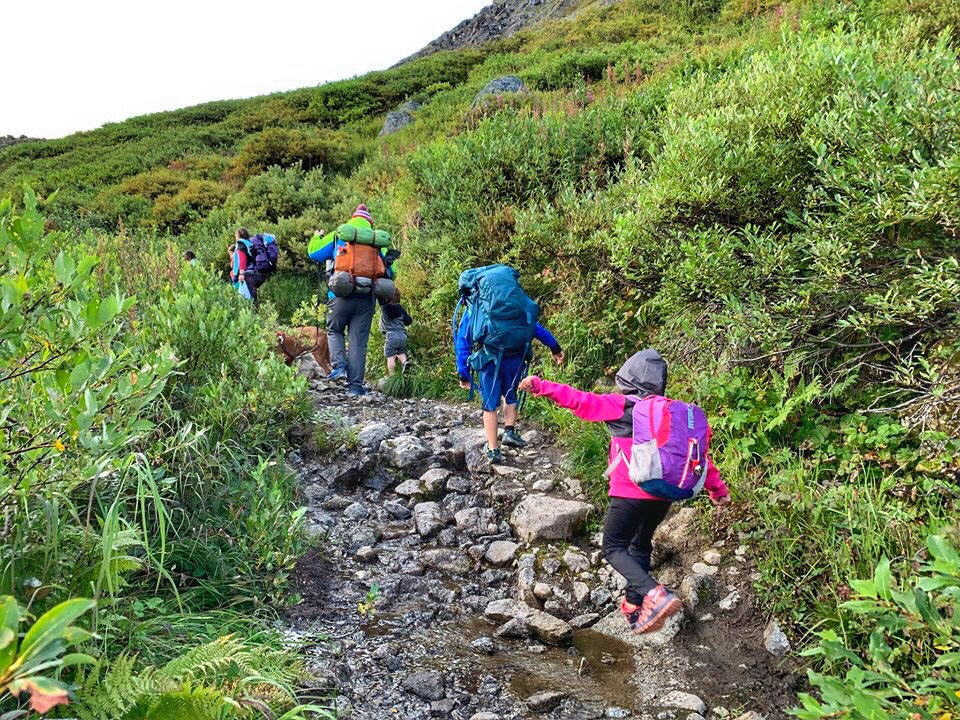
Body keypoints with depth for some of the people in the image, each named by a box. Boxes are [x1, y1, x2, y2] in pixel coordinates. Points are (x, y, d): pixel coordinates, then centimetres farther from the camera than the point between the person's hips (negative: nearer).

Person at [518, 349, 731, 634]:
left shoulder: (620, 405, -4)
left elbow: (581, 401, -9)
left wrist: (541, 386, -5)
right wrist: (717, 487, 22)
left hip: (630, 493, -6)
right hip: (663, 495, 6)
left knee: (614, 548, 4)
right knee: (641, 544, 24)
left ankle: (655, 594, -16)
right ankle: (634, 604, 27)